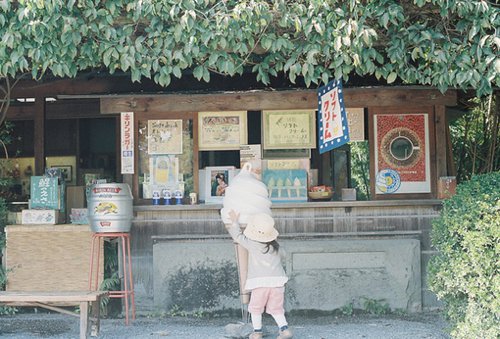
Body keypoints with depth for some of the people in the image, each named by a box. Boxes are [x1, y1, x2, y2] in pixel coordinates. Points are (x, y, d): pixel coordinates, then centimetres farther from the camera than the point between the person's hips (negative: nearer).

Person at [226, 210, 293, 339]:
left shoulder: (252, 244, 2)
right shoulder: (276, 247, 16)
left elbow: (238, 236, 14)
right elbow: (282, 254, 38)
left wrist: (234, 222, 29)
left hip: (260, 282, -4)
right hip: (277, 281, 4)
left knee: (255, 307, 14)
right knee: (276, 308, 15)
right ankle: (284, 328, 1)